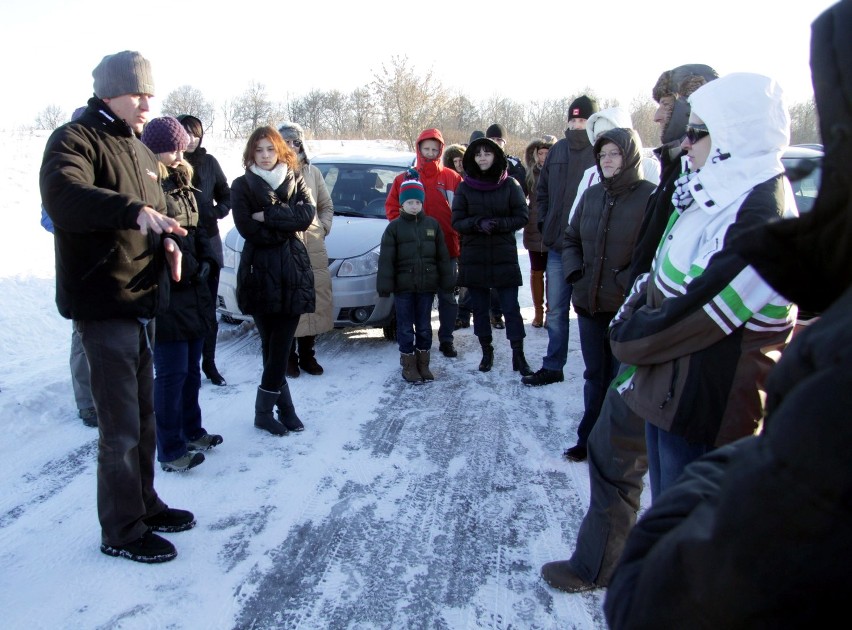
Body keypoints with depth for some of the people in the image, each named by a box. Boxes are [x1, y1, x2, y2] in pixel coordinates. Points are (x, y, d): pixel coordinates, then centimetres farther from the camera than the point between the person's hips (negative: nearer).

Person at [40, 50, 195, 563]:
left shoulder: (142, 151, 16)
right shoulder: (75, 140, -11)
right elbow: (62, 195, -31)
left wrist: (167, 240, 3)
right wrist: (134, 211, -44)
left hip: (142, 300, 9)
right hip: (103, 304, -9)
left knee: (144, 415, 19)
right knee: (121, 426, -3)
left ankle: (145, 503, 34)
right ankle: (122, 530, 12)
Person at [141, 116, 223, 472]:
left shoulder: (181, 183, 15)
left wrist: (206, 260, 4)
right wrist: (185, 269, -22)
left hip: (193, 293, 9)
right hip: (164, 296, -8)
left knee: (191, 369, 17)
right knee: (172, 373, -3)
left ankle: (191, 432, 32)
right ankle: (170, 451, 7)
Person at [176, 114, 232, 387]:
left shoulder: (209, 162, 6)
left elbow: (226, 195, 13)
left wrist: (217, 211, -4)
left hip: (208, 244, 3)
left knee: (208, 308, 9)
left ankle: (208, 363, 20)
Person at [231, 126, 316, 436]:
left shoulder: (295, 181, 13)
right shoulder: (242, 185, 5)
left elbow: (307, 214, -5)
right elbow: (247, 228, -8)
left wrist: (269, 217, -13)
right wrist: (286, 227, -5)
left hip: (293, 271, 2)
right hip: (260, 272, -2)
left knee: (281, 344, 0)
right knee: (273, 345, -2)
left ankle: (267, 408, 11)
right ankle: (285, 407, 8)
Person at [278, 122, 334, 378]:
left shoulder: (312, 172, 15)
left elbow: (327, 205, 22)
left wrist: (324, 227, 8)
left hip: (314, 249, 4)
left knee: (315, 302, 6)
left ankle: (307, 354, 19)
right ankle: (288, 357, 8)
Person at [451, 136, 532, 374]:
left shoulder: (510, 185, 0)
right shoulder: (464, 188, 3)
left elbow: (522, 217, -1)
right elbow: (457, 222, 0)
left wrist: (496, 224, -17)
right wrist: (479, 223, -19)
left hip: (504, 257, -2)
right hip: (474, 258, 2)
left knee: (511, 307, -2)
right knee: (479, 308, 9)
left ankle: (518, 355, 5)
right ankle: (486, 351, 23)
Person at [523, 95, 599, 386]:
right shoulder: (557, 150, 10)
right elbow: (542, 191, 20)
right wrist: (545, 225, 11)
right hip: (557, 245, 5)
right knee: (556, 311, 12)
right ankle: (552, 367, 24)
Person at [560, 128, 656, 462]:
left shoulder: (649, 196, -11)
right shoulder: (591, 195, 9)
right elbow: (571, 238, 19)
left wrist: (626, 282, -19)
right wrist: (573, 271, 4)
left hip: (628, 308, -6)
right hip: (589, 303, 6)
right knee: (594, 375, 17)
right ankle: (589, 440, 31)